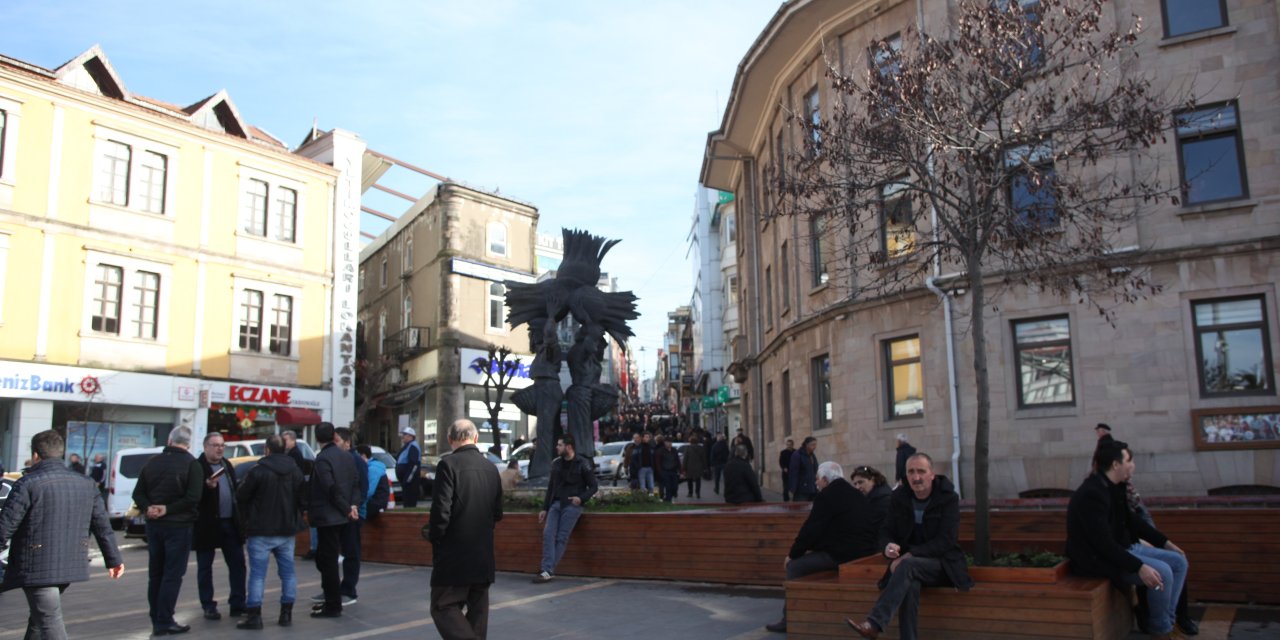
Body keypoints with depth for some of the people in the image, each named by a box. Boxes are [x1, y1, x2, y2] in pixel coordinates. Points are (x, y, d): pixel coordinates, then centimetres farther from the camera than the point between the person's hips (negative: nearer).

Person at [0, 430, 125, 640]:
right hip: (70, 565, 6)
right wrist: (114, 558, 20)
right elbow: (102, 525, 12)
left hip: (36, 568, -6)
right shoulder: (85, 484, 7)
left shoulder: (28, 484, -11)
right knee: (39, 615, 25)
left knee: (50, 622, -4)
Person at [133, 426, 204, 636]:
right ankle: (164, 622, -1)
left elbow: (138, 493, 6)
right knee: (172, 575, -1)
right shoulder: (191, 464, -11)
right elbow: (193, 497, -20)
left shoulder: (152, 462, 7)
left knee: (155, 574, 14)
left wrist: (148, 508, -7)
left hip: (154, 525, 6)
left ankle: (156, 620, 20)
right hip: (178, 525, -6)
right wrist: (168, 509, -13)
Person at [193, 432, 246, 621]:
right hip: (207, 524, -6)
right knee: (205, 567, 6)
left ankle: (238, 605, 13)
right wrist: (208, 486, -32)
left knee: (237, 564, 6)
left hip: (230, 522, 6)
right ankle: (208, 607, 15)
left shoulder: (227, 465, 13)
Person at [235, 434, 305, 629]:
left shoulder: (258, 471, -13)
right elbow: (302, 498, 9)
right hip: (287, 529, 5)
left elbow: (241, 496, -5)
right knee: (288, 572, 10)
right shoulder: (295, 471, 5)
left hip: (261, 530, -5)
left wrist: (249, 516, 13)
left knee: (258, 573, 0)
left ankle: (254, 616, -1)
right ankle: (286, 613, 11)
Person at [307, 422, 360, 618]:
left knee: (328, 561, -1)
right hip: (340, 516, 8)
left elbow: (331, 488, -21)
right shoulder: (346, 456, 9)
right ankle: (331, 600, 24)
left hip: (327, 517, -8)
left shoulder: (322, 458, -15)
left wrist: (347, 509, -11)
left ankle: (333, 606, 3)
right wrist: (353, 505, -2)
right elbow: (355, 483, 8)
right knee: (325, 559, 18)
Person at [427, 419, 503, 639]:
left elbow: (441, 510, -17)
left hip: (454, 555, -6)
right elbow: (497, 514, 11)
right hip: (484, 556, 6)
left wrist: (435, 539, -2)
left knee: (444, 607, -1)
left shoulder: (448, 464, -12)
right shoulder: (491, 468, 7)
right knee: (478, 609, 15)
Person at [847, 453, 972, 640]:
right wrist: (888, 546, -22)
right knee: (910, 584, -35)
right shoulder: (899, 497, 4)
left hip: (942, 563, -3)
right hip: (910, 564, 3)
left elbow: (946, 540, -16)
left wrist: (911, 554, -27)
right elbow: (885, 532, 4)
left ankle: (874, 624, -46)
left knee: (908, 565, -36)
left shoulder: (948, 498, -7)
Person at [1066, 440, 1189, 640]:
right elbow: (1104, 543, -29)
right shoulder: (1092, 494, -26)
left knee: (1179, 562, 5)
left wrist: (1165, 541, 15)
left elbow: (1131, 520, 19)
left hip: (1124, 548, 11)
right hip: (1099, 558, -11)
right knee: (1162, 572, -23)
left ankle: (1166, 621, 11)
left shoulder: (1113, 487, 6)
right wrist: (1139, 567, -31)